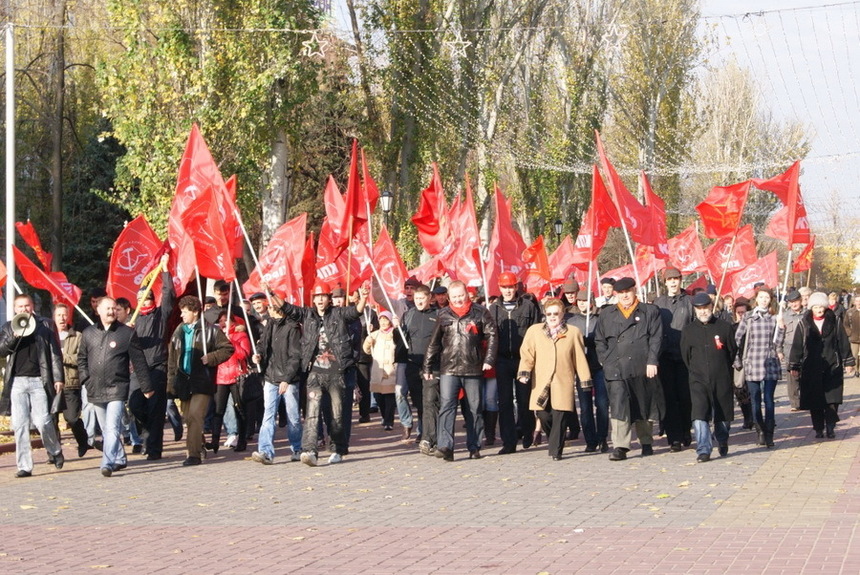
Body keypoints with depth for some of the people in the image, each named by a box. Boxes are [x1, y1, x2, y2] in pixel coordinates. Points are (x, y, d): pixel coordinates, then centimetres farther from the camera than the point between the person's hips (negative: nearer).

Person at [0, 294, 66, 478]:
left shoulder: (44, 325, 9)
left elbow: (55, 353, 6)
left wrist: (58, 378, -2)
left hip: (39, 380, -2)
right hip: (17, 382, 2)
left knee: (43, 421, -8)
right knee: (20, 425, -1)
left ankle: (55, 451, 20)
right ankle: (24, 466, 3)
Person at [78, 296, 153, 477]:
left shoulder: (127, 333, -1)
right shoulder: (88, 333, 9)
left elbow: (139, 362, 1)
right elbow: (81, 358, 20)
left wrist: (147, 387, 1)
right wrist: (86, 379, 5)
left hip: (117, 389, -5)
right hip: (96, 391, 5)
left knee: (112, 428, -15)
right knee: (106, 430, 13)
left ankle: (108, 464, -19)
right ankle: (120, 459, 26)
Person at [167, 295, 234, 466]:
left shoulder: (210, 330, -3)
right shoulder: (179, 331, 13)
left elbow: (228, 348, -2)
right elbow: (172, 359, 15)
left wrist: (211, 358, -14)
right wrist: (171, 382, 9)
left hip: (202, 381, -6)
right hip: (184, 380, 6)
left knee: (195, 416, -16)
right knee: (188, 418, 10)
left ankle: (194, 453, -16)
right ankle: (199, 448, 27)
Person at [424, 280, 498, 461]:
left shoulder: (480, 312, 3)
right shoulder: (443, 315, 10)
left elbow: (492, 336, 3)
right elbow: (434, 343, 15)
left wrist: (489, 359, -7)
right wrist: (428, 367, 15)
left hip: (473, 370, -1)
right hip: (448, 369, 1)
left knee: (474, 409, 7)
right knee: (446, 407, -12)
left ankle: (474, 447, 16)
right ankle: (445, 447, -17)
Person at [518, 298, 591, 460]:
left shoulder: (573, 333, 9)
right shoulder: (534, 331, 11)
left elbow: (580, 359, 10)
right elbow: (527, 354, 5)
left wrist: (585, 380, 8)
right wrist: (524, 372, -10)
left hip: (563, 382, -1)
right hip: (541, 384, 1)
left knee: (560, 417, -8)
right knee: (543, 415, -5)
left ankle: (556, 451, 1)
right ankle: (554, 442, 22)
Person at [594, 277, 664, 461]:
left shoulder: (650, 312, 8)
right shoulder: (606, 315, 15)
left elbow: (656, 338, 1)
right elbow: (599, 341, 16)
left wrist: (652, 362, -8)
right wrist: (606, 361, 4)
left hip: (642, 368, 0)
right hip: (616, 369, 0)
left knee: (643, 406, 10)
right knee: (618, 406, -13)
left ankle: (646, 443, 27)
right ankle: (619, 447, -16)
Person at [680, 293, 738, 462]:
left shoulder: (724, 327, 0)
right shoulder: (688, 330, 4)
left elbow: (733, 352, 11)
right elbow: (685, 356, 14)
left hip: (722, 379, 0)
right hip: (698, 380, 0)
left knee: (722, 416, 12)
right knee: (699, 415, -16)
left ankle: (722, 442, 38)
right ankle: (703, 450, -16)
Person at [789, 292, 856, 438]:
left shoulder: (834, 321, 5)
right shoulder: (804, 324, 4)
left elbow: (843, 342, 8)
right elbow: (797, 346, 5)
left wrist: (848, 362, 7)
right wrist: (794, 366, 2)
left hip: (832, 366, 0)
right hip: (811, 368, 0)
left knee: (832, 399, -5)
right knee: (814, 400, 2)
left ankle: (830, 428, 3)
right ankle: (818, 429, 11)